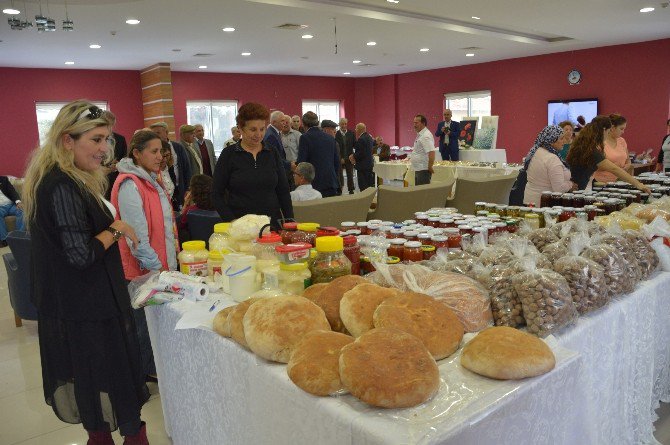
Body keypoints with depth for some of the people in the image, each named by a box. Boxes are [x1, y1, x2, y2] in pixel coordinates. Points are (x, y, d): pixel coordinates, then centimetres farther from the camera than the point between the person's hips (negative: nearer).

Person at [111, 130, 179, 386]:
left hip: (161, 264, 9)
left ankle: (152, 369, 29)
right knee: (144, 322, 4)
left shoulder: (151, 180, 14)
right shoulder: (129, 185, -17)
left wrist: (171, 256, 20)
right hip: (142, 270, -9)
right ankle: (141, 375, 20)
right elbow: (137, 234, -21)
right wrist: (155, 266, -18)